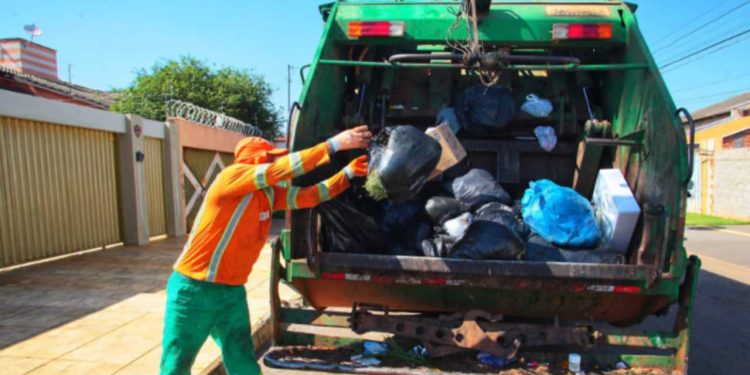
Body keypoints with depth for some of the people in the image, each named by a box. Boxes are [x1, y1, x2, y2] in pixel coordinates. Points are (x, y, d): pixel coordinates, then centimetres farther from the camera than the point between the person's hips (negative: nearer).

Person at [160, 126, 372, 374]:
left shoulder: (269, 193, 4)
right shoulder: (232, 177, -18)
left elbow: (309, 195, 8)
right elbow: (283, 169, -27)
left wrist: (348, 173, -1)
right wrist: (334, 144, -28)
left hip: (233, 292, 7)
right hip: (194, 290, -7)